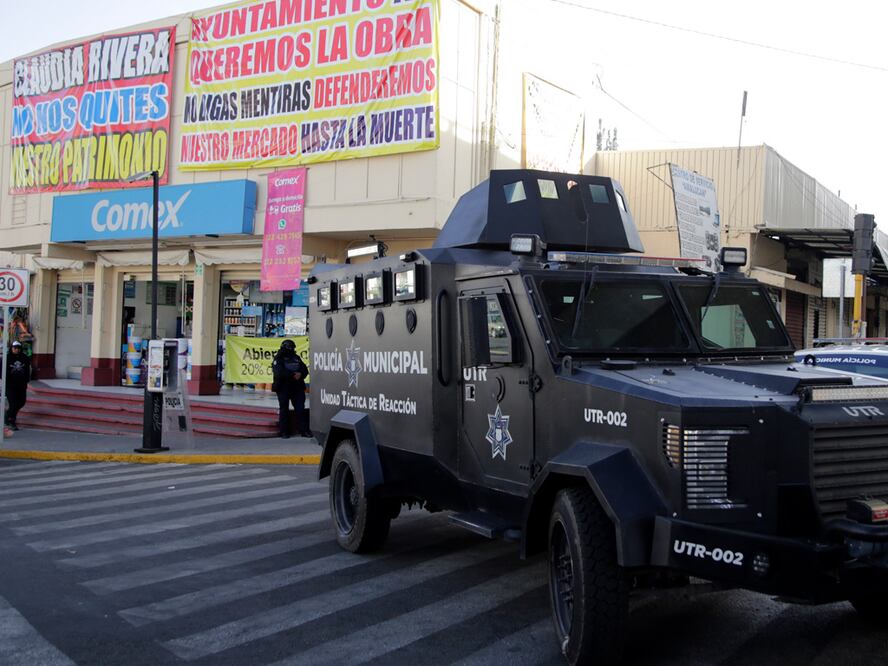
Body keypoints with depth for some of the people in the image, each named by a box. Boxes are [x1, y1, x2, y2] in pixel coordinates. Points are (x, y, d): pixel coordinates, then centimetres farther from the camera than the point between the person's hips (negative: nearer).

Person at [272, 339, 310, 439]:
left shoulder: (296, 358, 12)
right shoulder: (278, 359, -4)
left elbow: (305, 370, 8)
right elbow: (279, 373, -19)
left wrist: (300, 374, -14)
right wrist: (293, 375, -23)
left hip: (297, 388, 4)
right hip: (283, 388, -4)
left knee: (300, 409, 1)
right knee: (284, 409, 4)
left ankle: (303, 429, 5)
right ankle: (284, 431, 10)